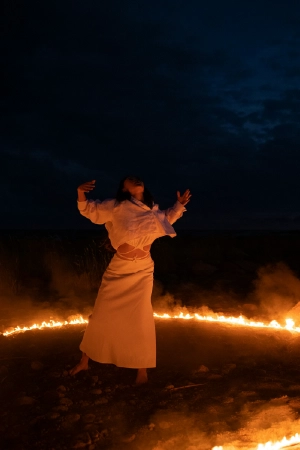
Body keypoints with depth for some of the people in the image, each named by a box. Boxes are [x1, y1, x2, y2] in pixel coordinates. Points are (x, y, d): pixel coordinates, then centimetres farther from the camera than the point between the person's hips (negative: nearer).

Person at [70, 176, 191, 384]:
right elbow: (91, 211, -4)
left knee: (141, 319, 3)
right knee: (101, 315, 8)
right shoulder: (116, 206, -8)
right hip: (119, 269, -2)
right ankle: (84, 361, 28)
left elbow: (167, 219, 26)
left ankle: (142, 368, 21)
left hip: (143, 271, 2)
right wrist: (81, 195, -21)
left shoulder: (153, 210, 5)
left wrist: (179, 205, 17)